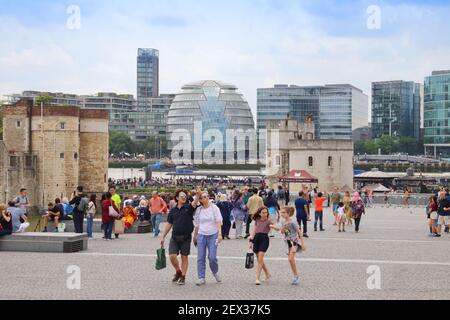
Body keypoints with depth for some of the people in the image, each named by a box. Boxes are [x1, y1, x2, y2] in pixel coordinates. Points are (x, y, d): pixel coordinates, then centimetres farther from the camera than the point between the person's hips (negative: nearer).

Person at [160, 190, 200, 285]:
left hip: (186, 237, -2)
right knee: (172, 256, -7)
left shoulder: (188, 208, -2)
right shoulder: (173, 210, 7)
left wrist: (198, 195, -44)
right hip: (175, 237, 2)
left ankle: (183, 277, 15)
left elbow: (194, 203, -24)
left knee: (184, 257, 4)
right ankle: (178, 272, 19)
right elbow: (169, 224, 12)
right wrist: (163, 236, 11)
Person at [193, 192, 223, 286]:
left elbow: (218, 222, -6)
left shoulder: (214, 208, -1)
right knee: (201, 258, -1)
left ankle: (215, 272, 21)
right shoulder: (199, 210, 6)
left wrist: (219, 234, -17)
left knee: (212, 257, -8)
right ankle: (201, 278, 4)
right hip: (201, 235, 2)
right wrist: (195, 237, 18)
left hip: (213, 235, -2)